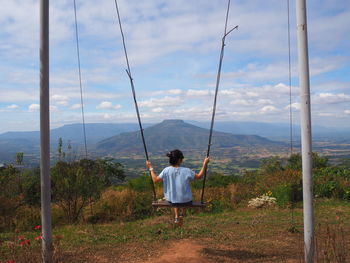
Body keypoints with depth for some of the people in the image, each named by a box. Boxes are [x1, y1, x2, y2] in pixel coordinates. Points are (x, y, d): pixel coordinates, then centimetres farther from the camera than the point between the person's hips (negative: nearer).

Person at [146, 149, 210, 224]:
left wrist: (151, 168, 3)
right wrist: (205, 164, -2)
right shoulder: (186, 171, -21)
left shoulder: (166, 170, -17)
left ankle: (177, 217, 44)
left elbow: (155, 179, -8)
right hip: (185, 201, -2)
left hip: (171, 199, 2)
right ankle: (183, 213, 59)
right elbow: (199, 176, -9)